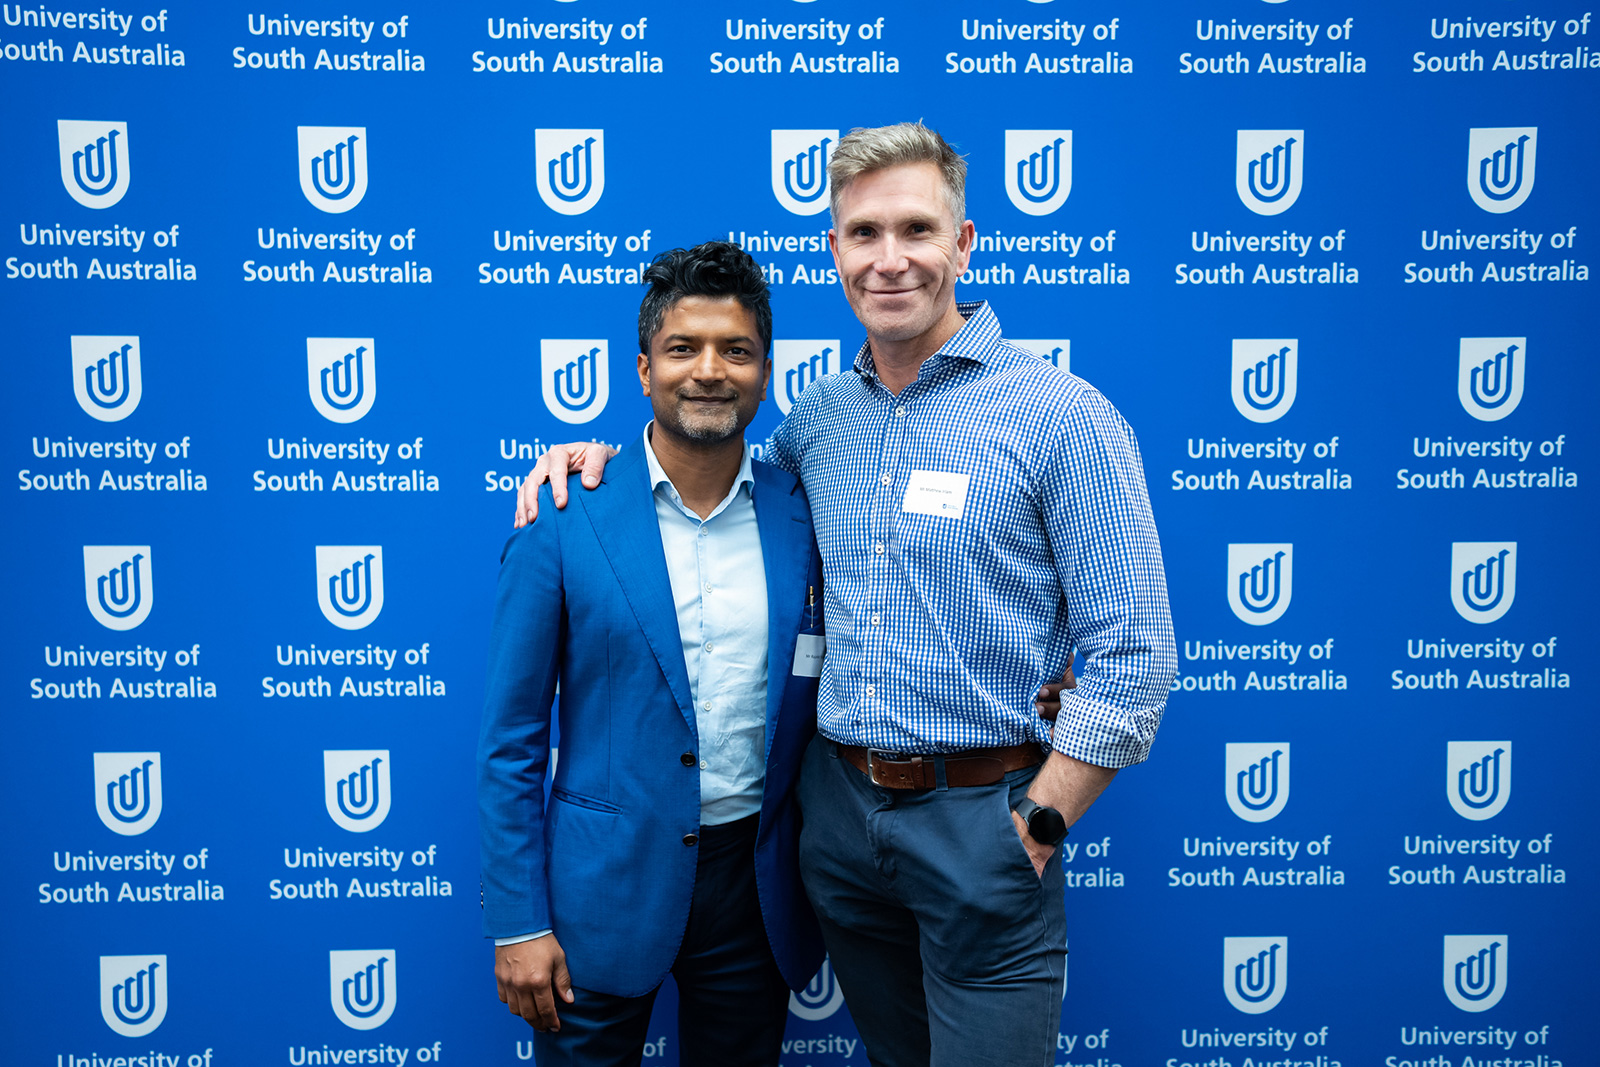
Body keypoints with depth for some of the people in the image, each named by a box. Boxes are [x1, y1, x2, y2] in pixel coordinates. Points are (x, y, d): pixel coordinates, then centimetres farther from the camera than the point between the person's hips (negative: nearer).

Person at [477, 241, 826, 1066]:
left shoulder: (806, 515, -2)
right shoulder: (562, 520, -10)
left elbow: (824, 697, 7)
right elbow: (510, 742, -6)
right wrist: (517, 923, -8)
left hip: (757, 880, 3)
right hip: (605, 885, -2)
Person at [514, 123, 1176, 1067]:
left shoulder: (1065, 417, -11)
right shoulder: (820, 413, 5)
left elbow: (1135, 658, -11)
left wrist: (1036, 828, -11)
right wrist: (604, 455, 5)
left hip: (979, 811, -5)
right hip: (839, 803, 5)